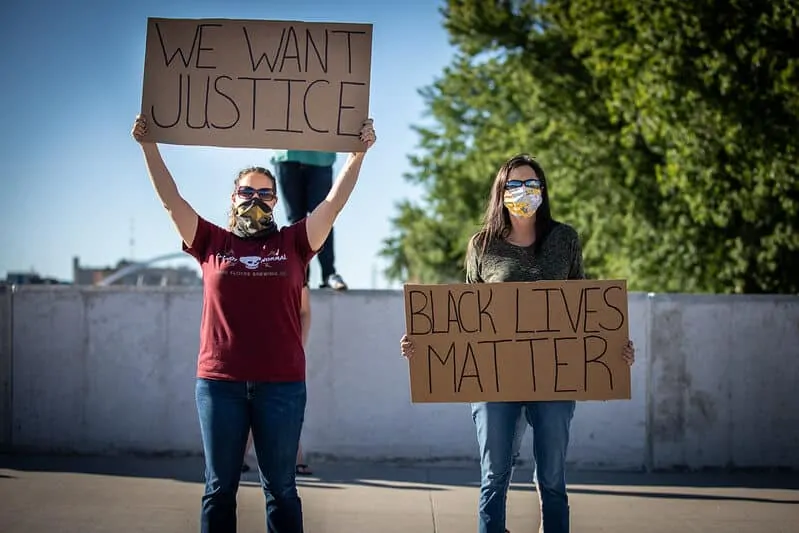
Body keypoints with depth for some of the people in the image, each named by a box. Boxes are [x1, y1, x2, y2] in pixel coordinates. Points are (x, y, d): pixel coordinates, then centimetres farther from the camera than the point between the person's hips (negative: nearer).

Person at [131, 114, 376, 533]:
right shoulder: (212, 243, 10)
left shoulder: (293, 244, 9)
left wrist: (358, 153, -4)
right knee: (219, 487, 7)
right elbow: (170, 199, 6)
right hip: (219, 383, 0)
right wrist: (148, 146, 1)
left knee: (280, 487, 6)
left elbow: (334, 202, 3)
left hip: (282, 385, 0)